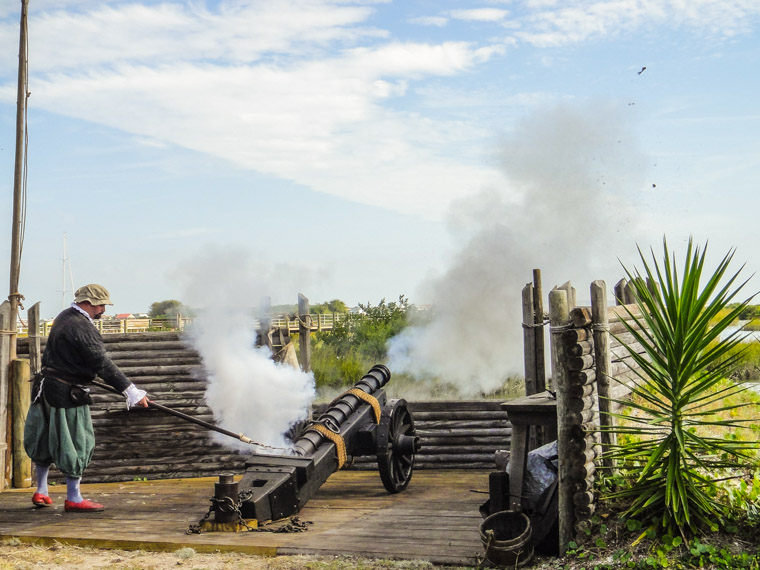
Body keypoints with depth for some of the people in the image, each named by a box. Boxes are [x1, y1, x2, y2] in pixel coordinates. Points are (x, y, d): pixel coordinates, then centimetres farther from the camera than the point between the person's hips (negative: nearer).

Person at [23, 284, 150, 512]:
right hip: (67, 393, -10)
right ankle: (73, 499, 7)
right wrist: (131, 391, -26)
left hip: (48, 387, 10)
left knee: (46, 440, 18)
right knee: (75, 442, -1)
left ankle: (41, 492, 31)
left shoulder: (64, 317, 11)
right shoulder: (81, 327, -20)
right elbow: (103, 364, -25)